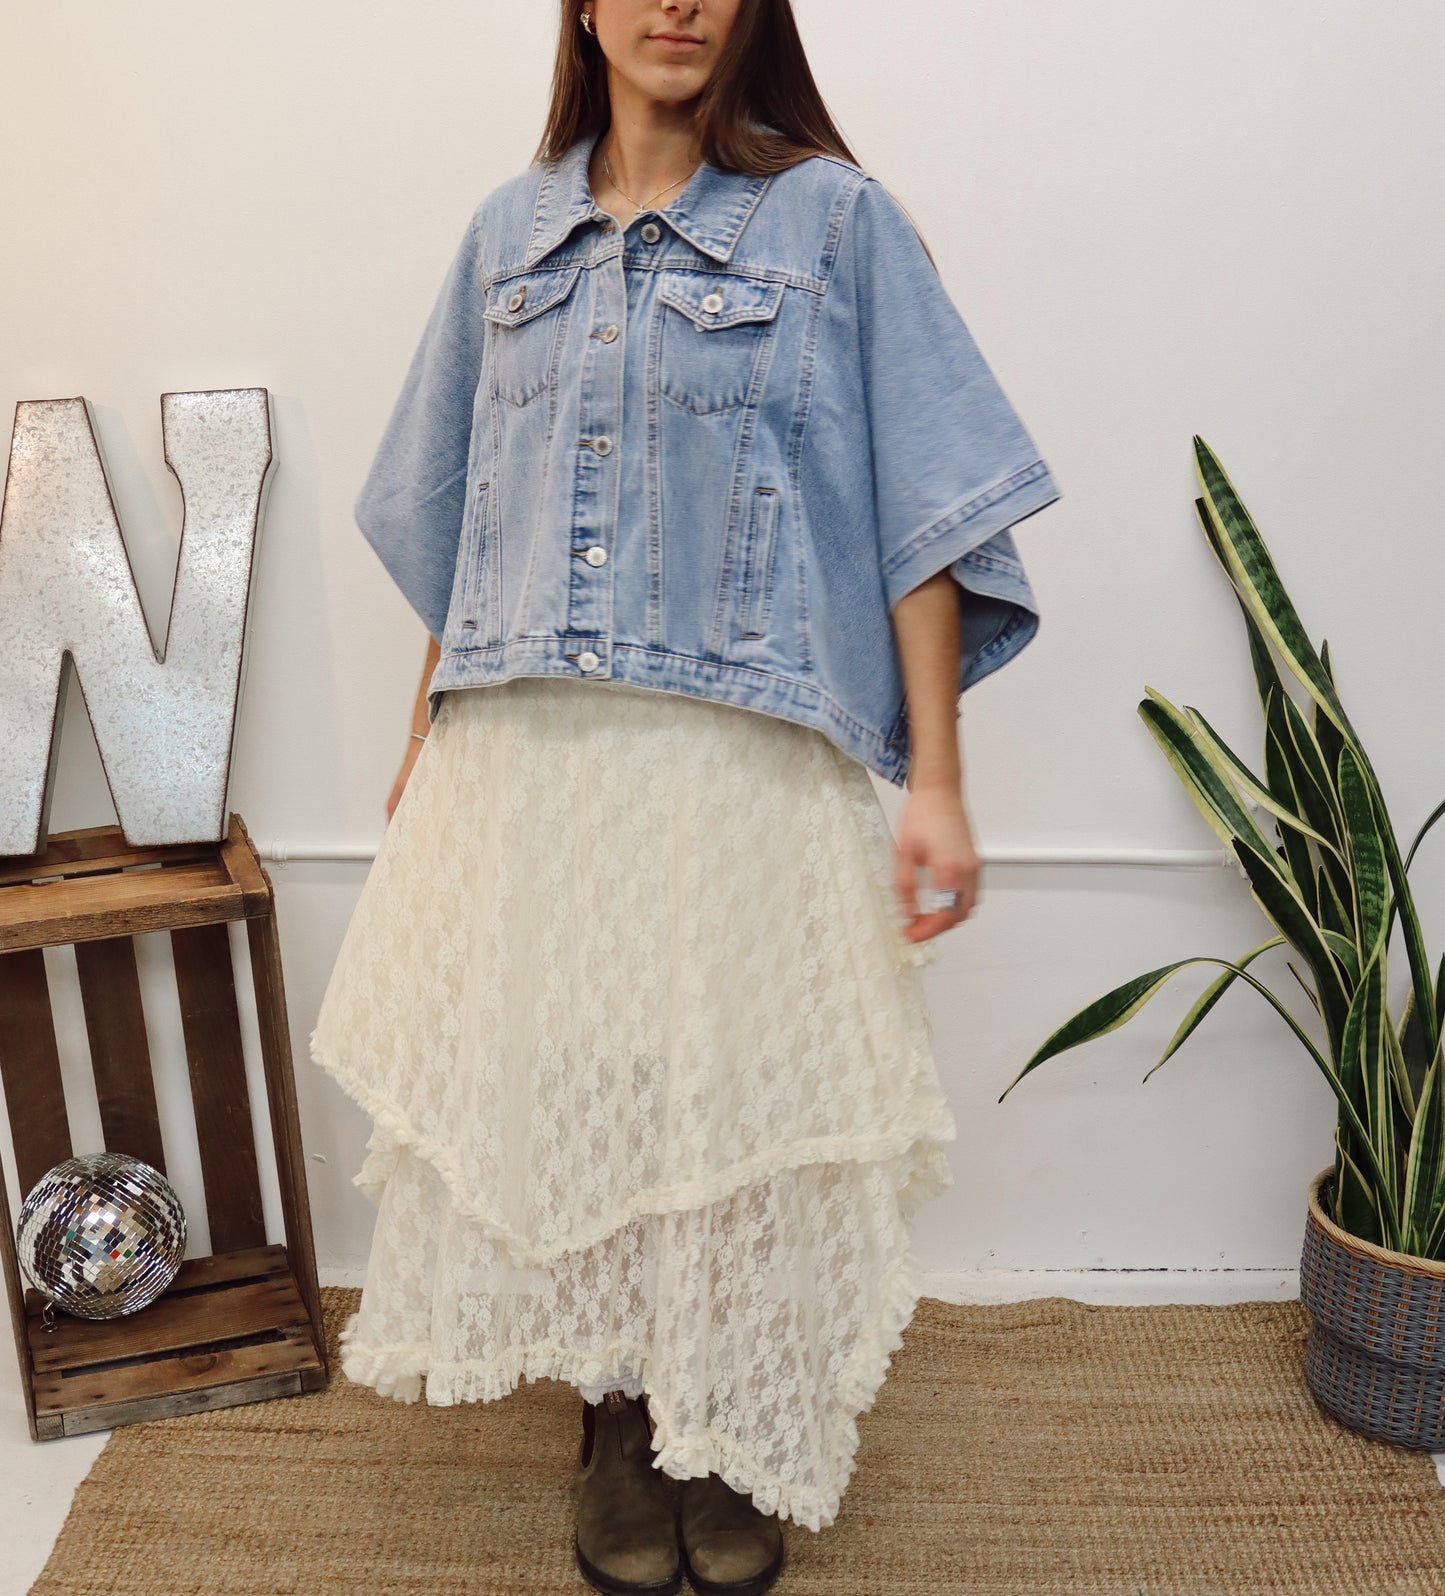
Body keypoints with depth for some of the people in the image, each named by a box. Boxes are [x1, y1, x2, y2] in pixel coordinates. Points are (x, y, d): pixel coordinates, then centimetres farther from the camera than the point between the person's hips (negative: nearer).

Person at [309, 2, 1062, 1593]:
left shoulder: (833, 219, 1)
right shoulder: (511, 230, 13)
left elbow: (926, 508, -4)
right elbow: (452, 516, 17)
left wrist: (934, 780, -10)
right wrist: (424, 738, 16)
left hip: (744, 750, -3)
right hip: (526, 754, 4)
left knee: (737, 1096, 5)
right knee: (561, 1085, 9)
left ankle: (740, 1442, 28)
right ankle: (619, 1420, 31)